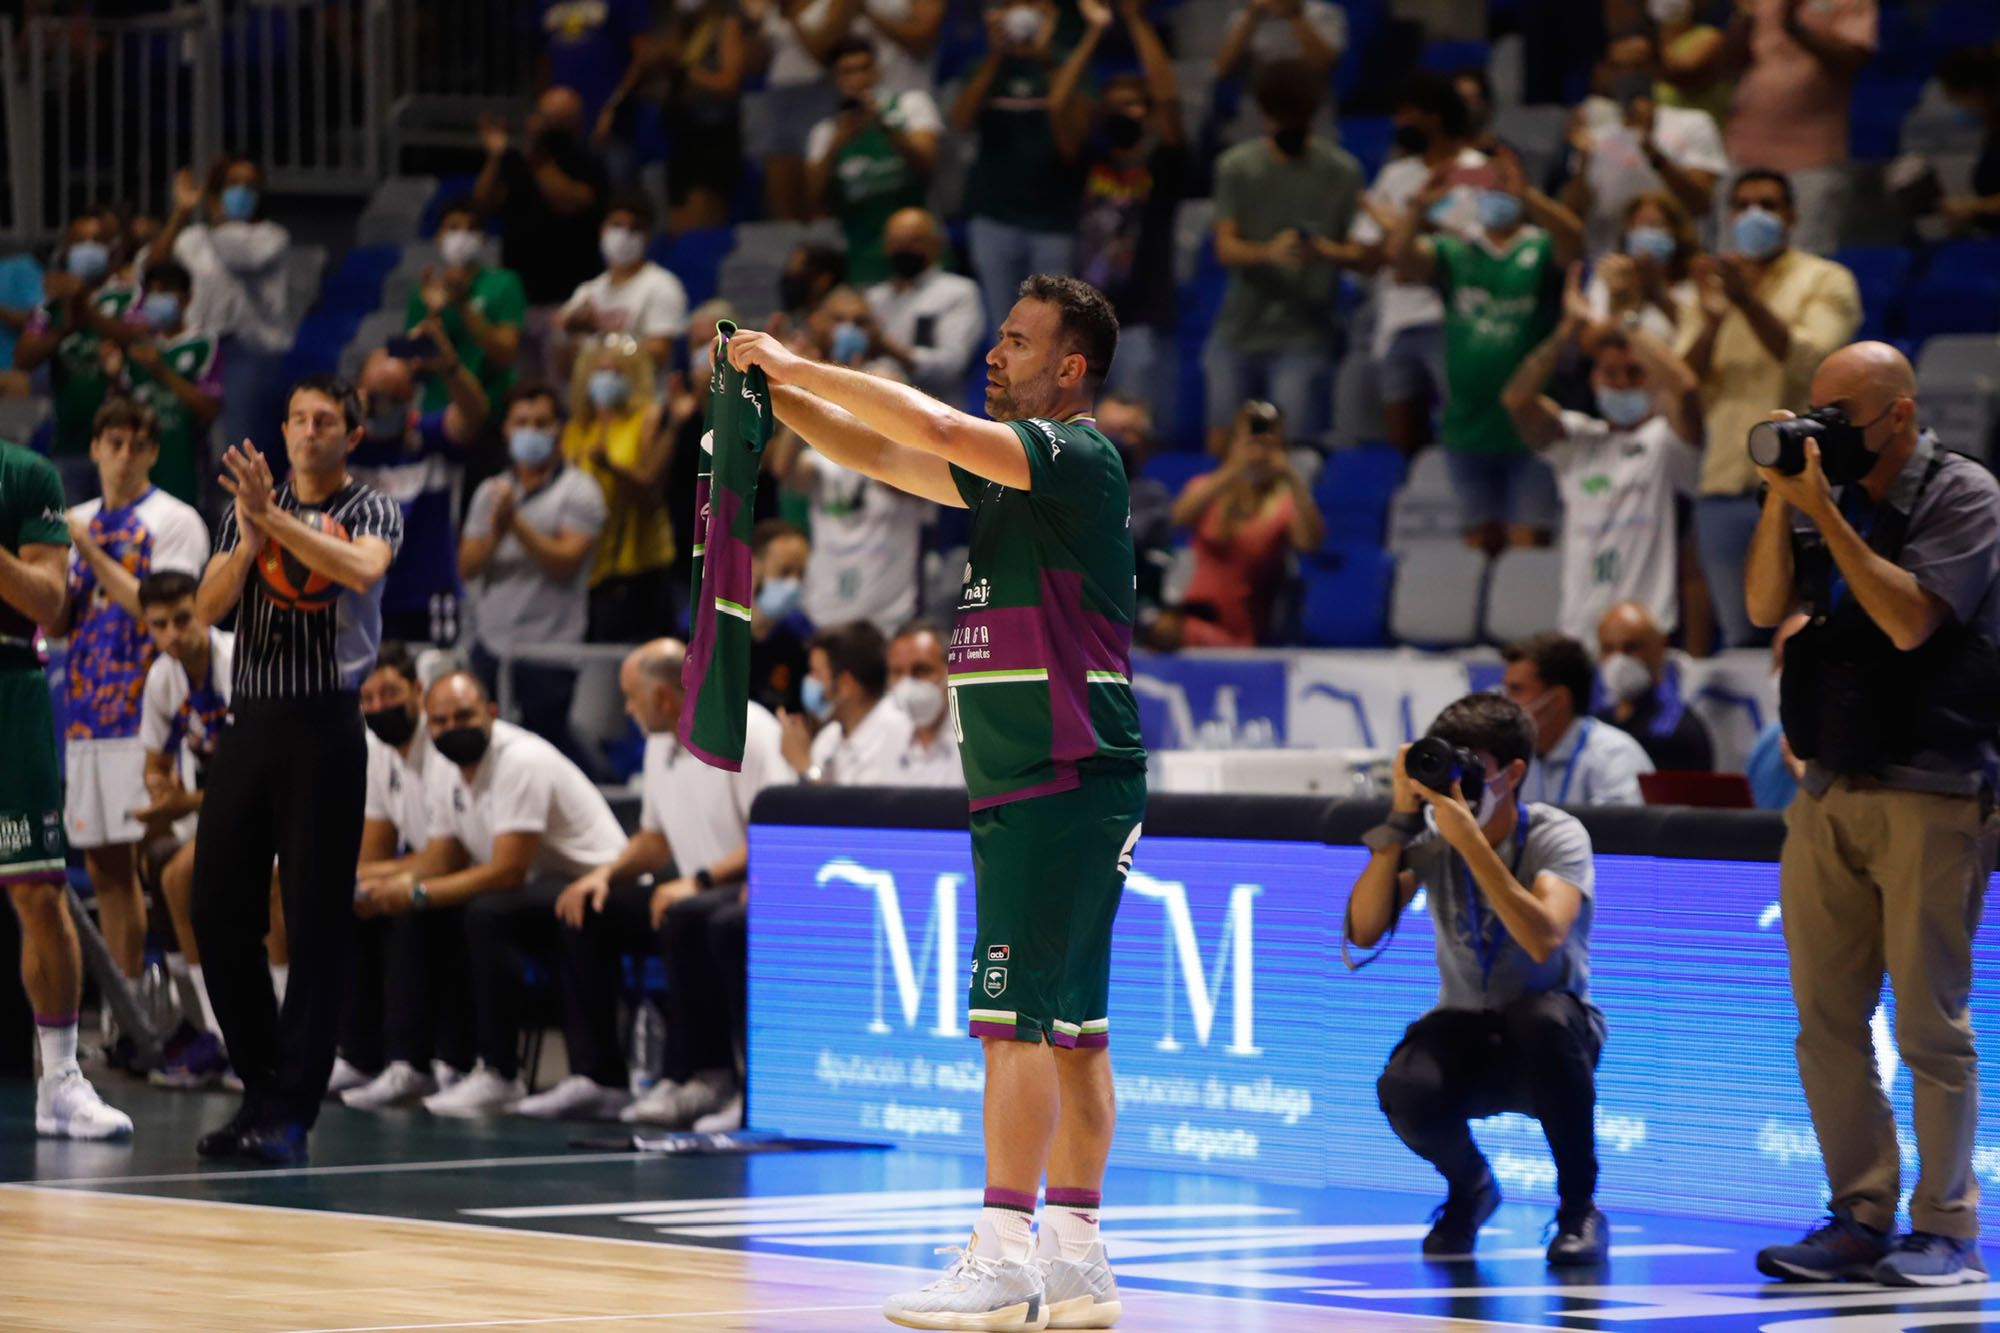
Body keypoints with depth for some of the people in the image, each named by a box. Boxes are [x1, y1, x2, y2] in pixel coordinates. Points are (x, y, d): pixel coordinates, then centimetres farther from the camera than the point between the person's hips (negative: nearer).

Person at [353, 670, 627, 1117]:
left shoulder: (521, 762, -22)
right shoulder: (450, 770, 7)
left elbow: (508, 871, -27)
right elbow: (440, 857, 12)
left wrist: (416, 892, -26)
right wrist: (379, 879, -8)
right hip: (536, 887, 10)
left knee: (487, 914, -34)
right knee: (419, 917, -2)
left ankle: (500, 1075, -26)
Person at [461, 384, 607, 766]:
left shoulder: (578, 491, 0)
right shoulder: (490, 491, 14)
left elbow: (567, 562, -11)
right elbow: (467, 565, 6)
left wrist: (517, 524, -18)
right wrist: (495, 531, -14)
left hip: (548, 653, -5)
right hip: (491, 647, 5)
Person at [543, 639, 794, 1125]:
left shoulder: (746, 734, -16)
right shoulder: (661, 744, 13)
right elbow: (656, 838, 24)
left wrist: (699, 880, -29)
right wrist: (606, 872, 5)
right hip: (695, 889, 10)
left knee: (686, 918, -37)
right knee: (586, 912, 3)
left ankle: (703, 1079, -30)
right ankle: (595, 1077, 0)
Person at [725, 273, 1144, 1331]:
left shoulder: (1079, 457, -10)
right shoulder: (1008, 472, 18)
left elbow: (936, 427, -24)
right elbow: (876, 454, 22)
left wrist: (802, 367, -16)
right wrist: (775, 388, 8)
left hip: (1068, 785, -9)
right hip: (1022, 791, 9)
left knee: (1017, 1015, -13)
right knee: (1067, 1026, 9)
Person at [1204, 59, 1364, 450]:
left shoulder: (1341, 171, 1)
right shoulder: (1236, 167, 5)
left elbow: (1359, 252, -1)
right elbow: (1225, 248, -4)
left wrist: (1328, 252, -24)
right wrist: (1270, 252, -25)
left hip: (1304, 337, -2)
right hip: (1239, 328, 2)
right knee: (1222, 444, 6)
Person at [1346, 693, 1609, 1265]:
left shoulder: (1557, 836, -14)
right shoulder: (1430, 835, -5)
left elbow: (1543, 939, -33)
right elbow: (1364, 932, -16)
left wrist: (1470, 838, -35)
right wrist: (1399, 820, -20)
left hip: (1547, 1043, -2)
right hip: (1466, 1033, 2)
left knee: (1542, 1017, -40)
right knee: (1405, 1090, -33)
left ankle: (1580, 1207, -17)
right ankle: (1469, 1187, 6)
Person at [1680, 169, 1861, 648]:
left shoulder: (1826, 281, 6)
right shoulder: (1714, 284, 17)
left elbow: (1808, 359, -12)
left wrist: (1748, 301, -23)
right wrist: (1711, 322, -11)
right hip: (1725, 484, 4)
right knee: (1740, 637, 3)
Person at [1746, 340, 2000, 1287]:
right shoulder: (1830, 493, 14)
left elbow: (1910, 619, -17)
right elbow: (1764, 605, 6)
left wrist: (1826, 513, -16)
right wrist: (1781, 498, -4)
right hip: (1828, 789, 6)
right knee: (1827, 1021, 4)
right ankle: (1861, 1218, 10)